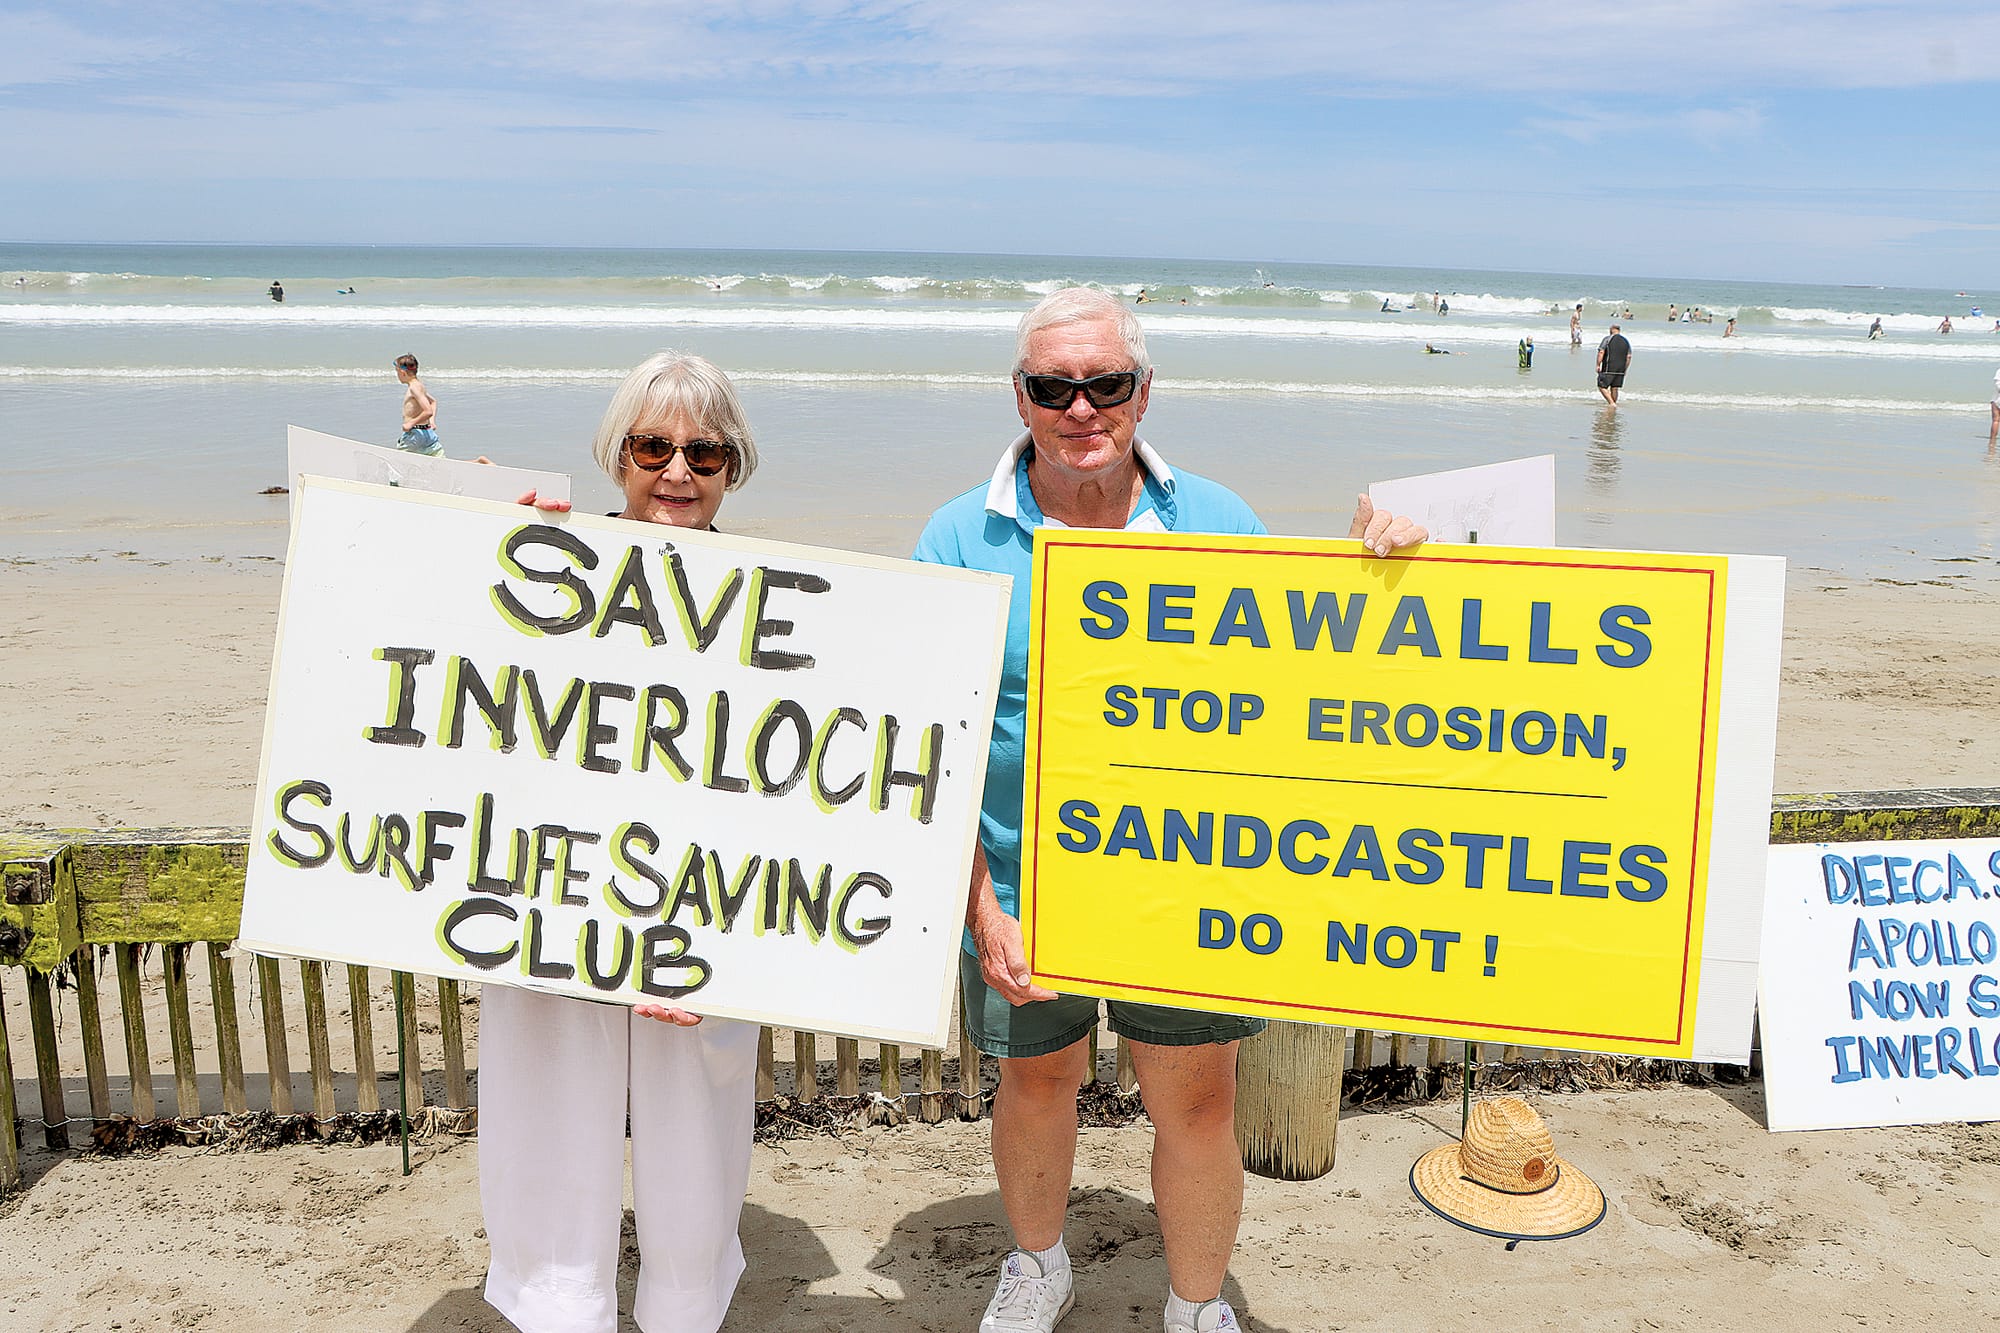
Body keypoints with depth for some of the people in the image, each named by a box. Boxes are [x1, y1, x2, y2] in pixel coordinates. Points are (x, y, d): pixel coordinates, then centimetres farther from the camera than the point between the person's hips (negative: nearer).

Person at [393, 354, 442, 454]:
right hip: (428, 433, 9)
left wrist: (411, 423, -18)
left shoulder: (414, 387, -16)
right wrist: (432, 420, 22)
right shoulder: (418, 384, 13)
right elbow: (433, 401, 31)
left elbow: (428, 411, -26)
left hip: (415, 434, -9)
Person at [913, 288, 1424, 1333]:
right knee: (1036, 1081, 21)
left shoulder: (1216, 521, -3)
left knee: (1197, 1102, 10)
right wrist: (979, 908, -18)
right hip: (1024, 893, 0)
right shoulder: (961, 540, -8)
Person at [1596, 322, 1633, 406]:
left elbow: (1601, 352, -11)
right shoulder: (1626, 341, 12)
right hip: (1620, 370, 5)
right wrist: (1625, 369, 17)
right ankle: (1614, 404, 18)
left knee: (1602, 387, -1)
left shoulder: (1607, 339, -3)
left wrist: (1598, 365, -7)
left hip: (1608, 369, -5)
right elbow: (1629, 357, 11)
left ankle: (1612, 403, -13)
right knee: (1614, 388, 13)